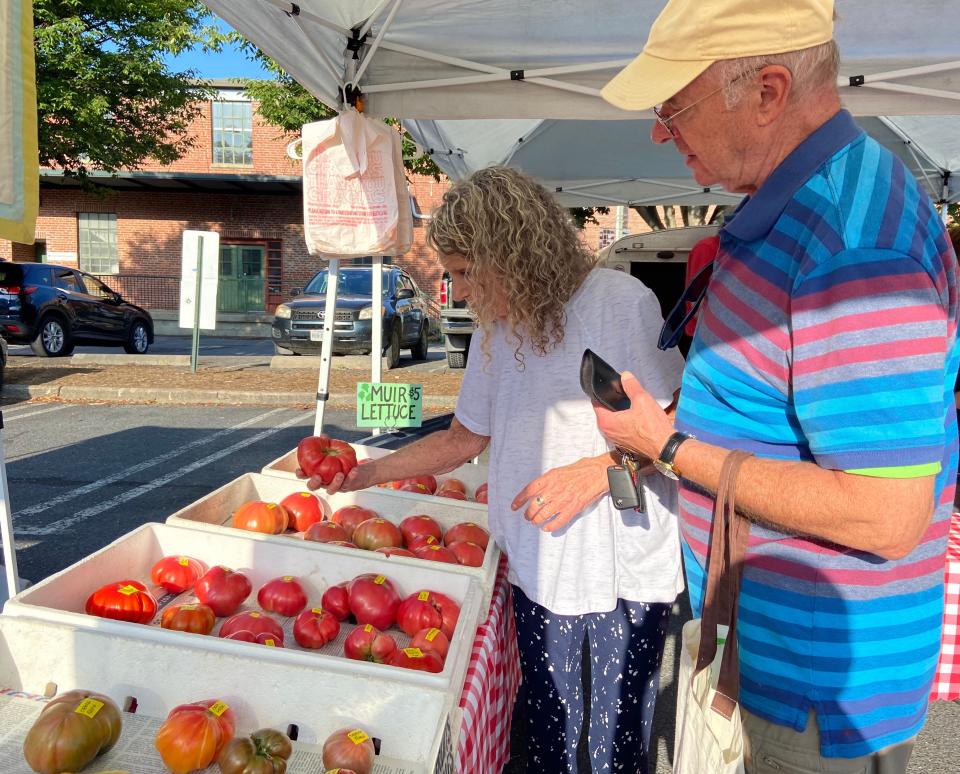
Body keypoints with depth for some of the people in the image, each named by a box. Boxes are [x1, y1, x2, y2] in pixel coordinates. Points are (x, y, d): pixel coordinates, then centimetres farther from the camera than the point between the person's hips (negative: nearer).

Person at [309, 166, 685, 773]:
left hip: (625, 574, -5)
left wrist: (598, 471, -24)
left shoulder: (619, 301, -14)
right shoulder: (497, 331, 8)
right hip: (538, 571, 6)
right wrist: (370, 472, 10)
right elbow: (465, 438, 15)